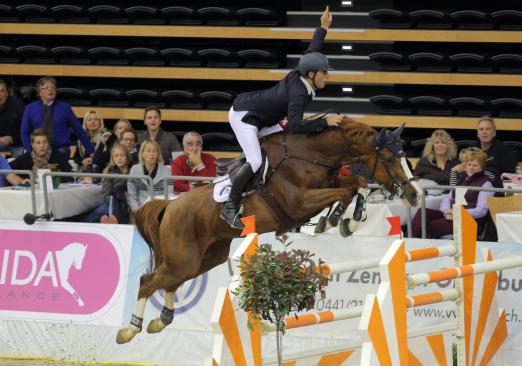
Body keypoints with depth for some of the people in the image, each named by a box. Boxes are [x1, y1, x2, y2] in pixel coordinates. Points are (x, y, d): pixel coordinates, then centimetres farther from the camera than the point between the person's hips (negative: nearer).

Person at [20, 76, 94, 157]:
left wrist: (90, 151, 4)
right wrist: (30, 151, -4)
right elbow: (25, 133, 9)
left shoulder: (64, 107, 0)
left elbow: (79, 131, 4)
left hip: (60, 151, -1)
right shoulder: (30, 108, 5)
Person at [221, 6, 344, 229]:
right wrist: (325, 122, -39)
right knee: (255, 162, -24)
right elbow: (295, 126, -42)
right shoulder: (299, 94, -31)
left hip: (263, 119, 10)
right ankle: (230, 207, -17)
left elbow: (311, 51, 13)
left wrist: (323, 28, 23)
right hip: (243, 116, -10)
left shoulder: (299, 75, -6)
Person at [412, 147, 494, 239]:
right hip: (450, 216, 7)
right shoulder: (462, 179, 26)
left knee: (430, 227, -31)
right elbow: (447, 198, 22)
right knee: (422, 212, -22)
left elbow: (481, 211, -9)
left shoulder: (485, 184, 3)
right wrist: (446, 211, -3)